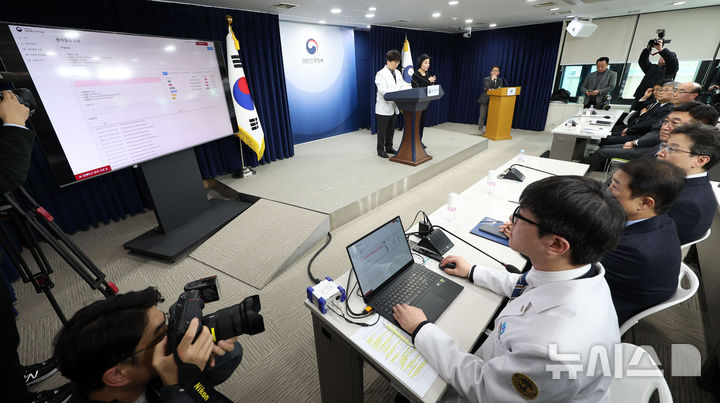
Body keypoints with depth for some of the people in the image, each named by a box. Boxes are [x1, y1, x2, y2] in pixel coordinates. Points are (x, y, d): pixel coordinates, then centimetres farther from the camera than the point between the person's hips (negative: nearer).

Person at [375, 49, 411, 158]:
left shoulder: (397, 73, 12)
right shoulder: (381, 74, -12)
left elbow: (403, 85, 9)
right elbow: (383, 90, -24)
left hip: (394, 107, 7)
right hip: (384, 108, -7)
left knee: (391, 129, 15)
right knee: (382, 130, 2)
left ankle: (389, 147, 28)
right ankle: (380, 150, 13)